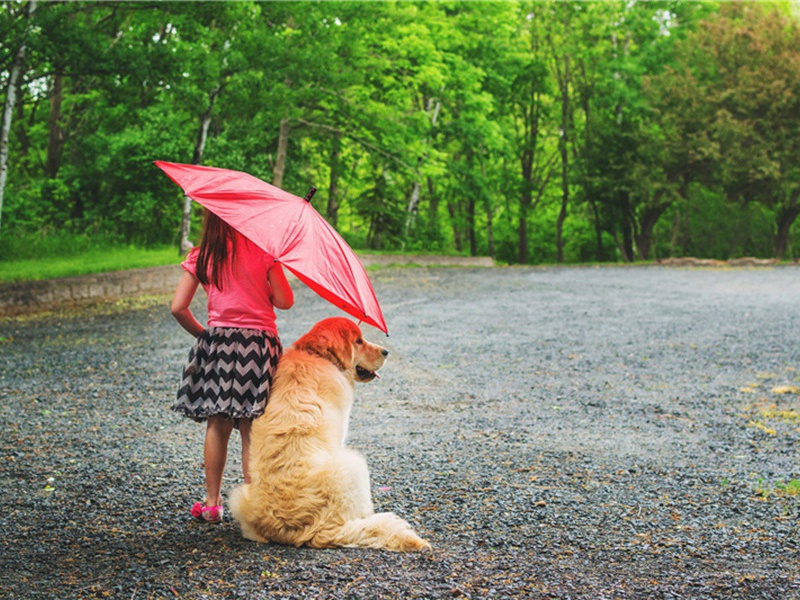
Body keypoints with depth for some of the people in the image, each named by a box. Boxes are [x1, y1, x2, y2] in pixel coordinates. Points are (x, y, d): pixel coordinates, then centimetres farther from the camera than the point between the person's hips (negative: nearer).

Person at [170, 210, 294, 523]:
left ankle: (212, 503, 14)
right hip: (259, 342, -2)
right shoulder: (262, 251, -5)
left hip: (217, 342, 2)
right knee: (251, 431, 3)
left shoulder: (200, 257, 2)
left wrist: (202, 333, 13)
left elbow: (178, 308, -1)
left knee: (217, 427, 11)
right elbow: (284, 301, -4)